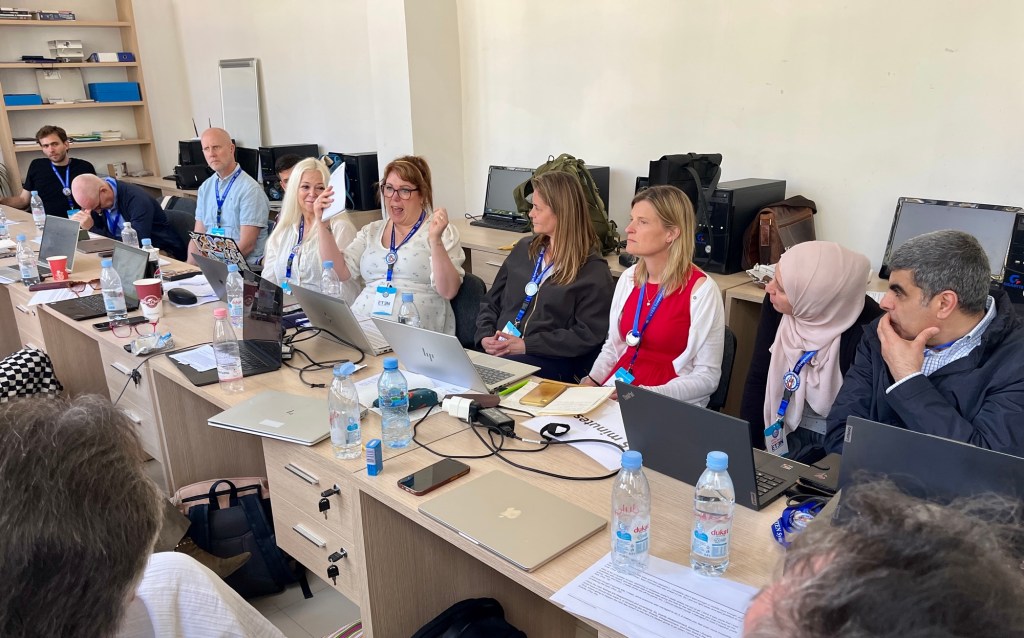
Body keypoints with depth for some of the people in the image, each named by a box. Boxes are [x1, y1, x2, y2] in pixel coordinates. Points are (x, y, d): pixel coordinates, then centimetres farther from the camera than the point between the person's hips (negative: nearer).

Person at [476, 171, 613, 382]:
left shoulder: (593, 271, -2)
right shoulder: (523, 249, 18)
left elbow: (587, 335, -10)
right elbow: (491, 301, 20)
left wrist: (527, 345, -15)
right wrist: (485, 336, 0)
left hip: (551, 363, -5)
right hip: (498, 353, 5)